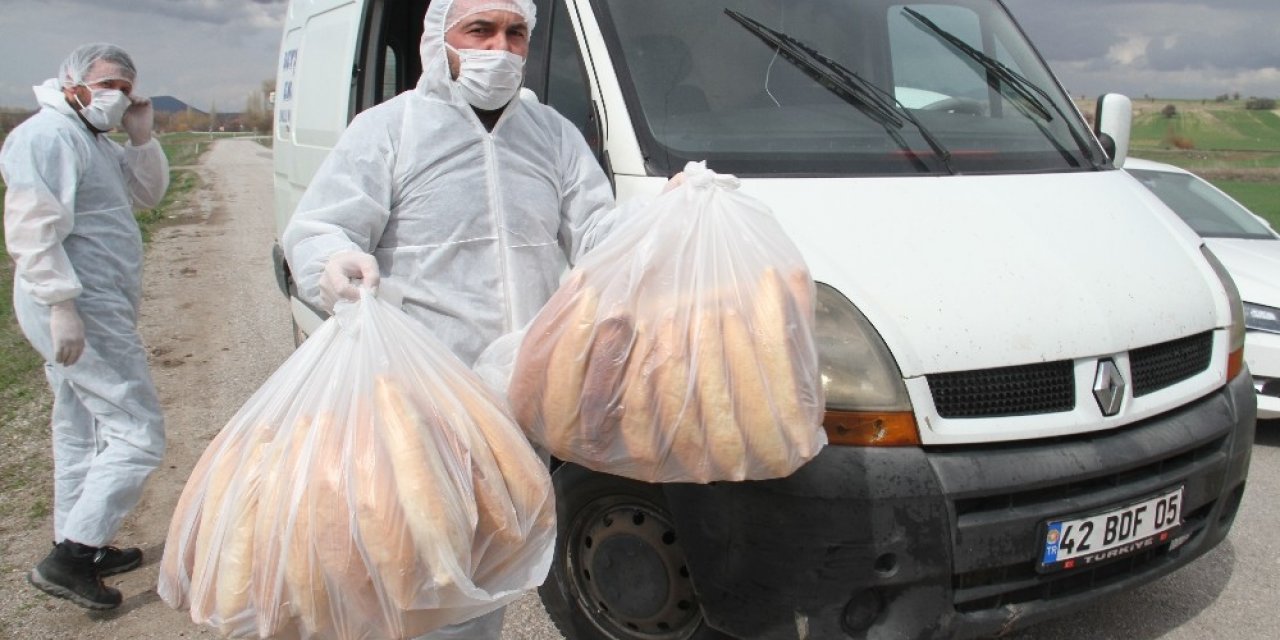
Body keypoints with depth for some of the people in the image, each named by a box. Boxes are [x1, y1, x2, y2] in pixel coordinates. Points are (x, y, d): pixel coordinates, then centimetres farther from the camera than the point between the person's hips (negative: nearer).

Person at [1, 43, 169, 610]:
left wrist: (141, 138, 3)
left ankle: (81, 549, 31)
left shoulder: (96, 140, 17)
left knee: (82, 433, 18)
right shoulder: (49, 135, -14)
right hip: (85, 314, -11)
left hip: (88, 311, 11)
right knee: (138, 435, -10)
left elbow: (148, 193, 18)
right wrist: (62, 303, -28)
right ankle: (69, 558, -5)